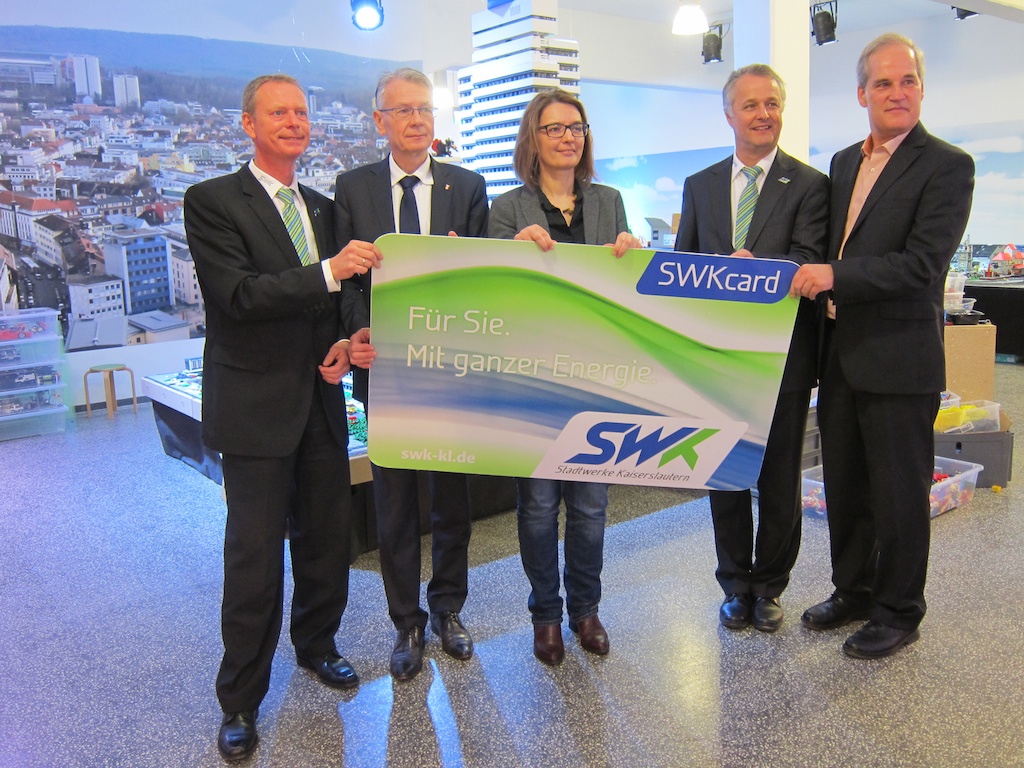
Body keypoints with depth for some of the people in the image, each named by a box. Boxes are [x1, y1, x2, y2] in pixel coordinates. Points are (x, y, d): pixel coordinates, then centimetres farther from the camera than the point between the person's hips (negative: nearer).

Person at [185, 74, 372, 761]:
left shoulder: (322, 208, 15)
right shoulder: (212, 201, -5)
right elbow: (238, 293, -18)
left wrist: (343, 343, 0)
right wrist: (328, 272, -24)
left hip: (320, 401, 6)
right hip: (256, 405, -6)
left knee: (329, 538, 13)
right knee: (255, 555, 1)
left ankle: (316, 644, 38)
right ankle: (241, 699, 20)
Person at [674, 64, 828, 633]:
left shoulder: (809, 185, -1)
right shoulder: (700, 186, 10)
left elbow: (808, 264, -13)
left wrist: (753, 267, -30)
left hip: (783, 354, -2)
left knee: (780, 477, 8)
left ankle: (769, 586, 27)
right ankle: (737, 585, 28)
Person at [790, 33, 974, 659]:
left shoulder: (947, 166, -9)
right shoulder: (844, 162, 13)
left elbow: (923, 264, -20)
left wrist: (835, 275, -24)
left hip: (899, 360, -7)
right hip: (841, 354, 7)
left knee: (899, 493, 6)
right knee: (844, 485, 17)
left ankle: (899, 613, 24)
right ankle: (853, 591, 35)